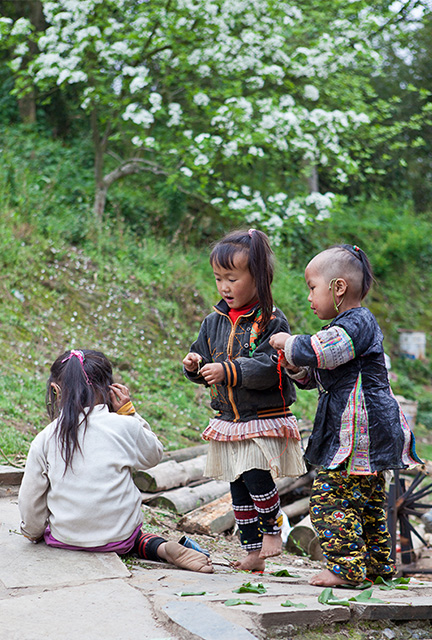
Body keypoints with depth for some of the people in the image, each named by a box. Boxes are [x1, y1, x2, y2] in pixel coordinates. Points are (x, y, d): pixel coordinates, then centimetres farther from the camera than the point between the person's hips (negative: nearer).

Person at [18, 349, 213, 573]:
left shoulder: (45, 439, -7)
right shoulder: (125, 426, -10)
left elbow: (31, 497, 1)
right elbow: (153, 455, 11)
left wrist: (33, 533, 20)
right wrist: (129, 412, 10)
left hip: (64, 538, 0)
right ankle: (160, 546, 1)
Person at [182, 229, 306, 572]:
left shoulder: (271, 321, -12)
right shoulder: (214, 322, 8)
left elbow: (268, 369, -21)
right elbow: (206, 362, 15)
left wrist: (228, 370, -28)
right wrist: (195, 366, -8)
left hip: (265, 419, -6)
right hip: (229, 421, 6)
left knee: (256, 476, -19)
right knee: (239, 489, 9)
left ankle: (273, 531, 6)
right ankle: (253, 551, 20)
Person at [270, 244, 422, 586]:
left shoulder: (356, 322, -13)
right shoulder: (352, 324, 19)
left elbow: (316, 351, -26)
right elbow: (320, 375, 26)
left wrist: (288, 342, -8)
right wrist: (298, 370, 7)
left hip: (358, 432, -11)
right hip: (365, 431, 11)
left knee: (331, 496, -10)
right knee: (368, 499, 16)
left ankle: (347, 566, -8)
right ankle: (379, 564, 23)